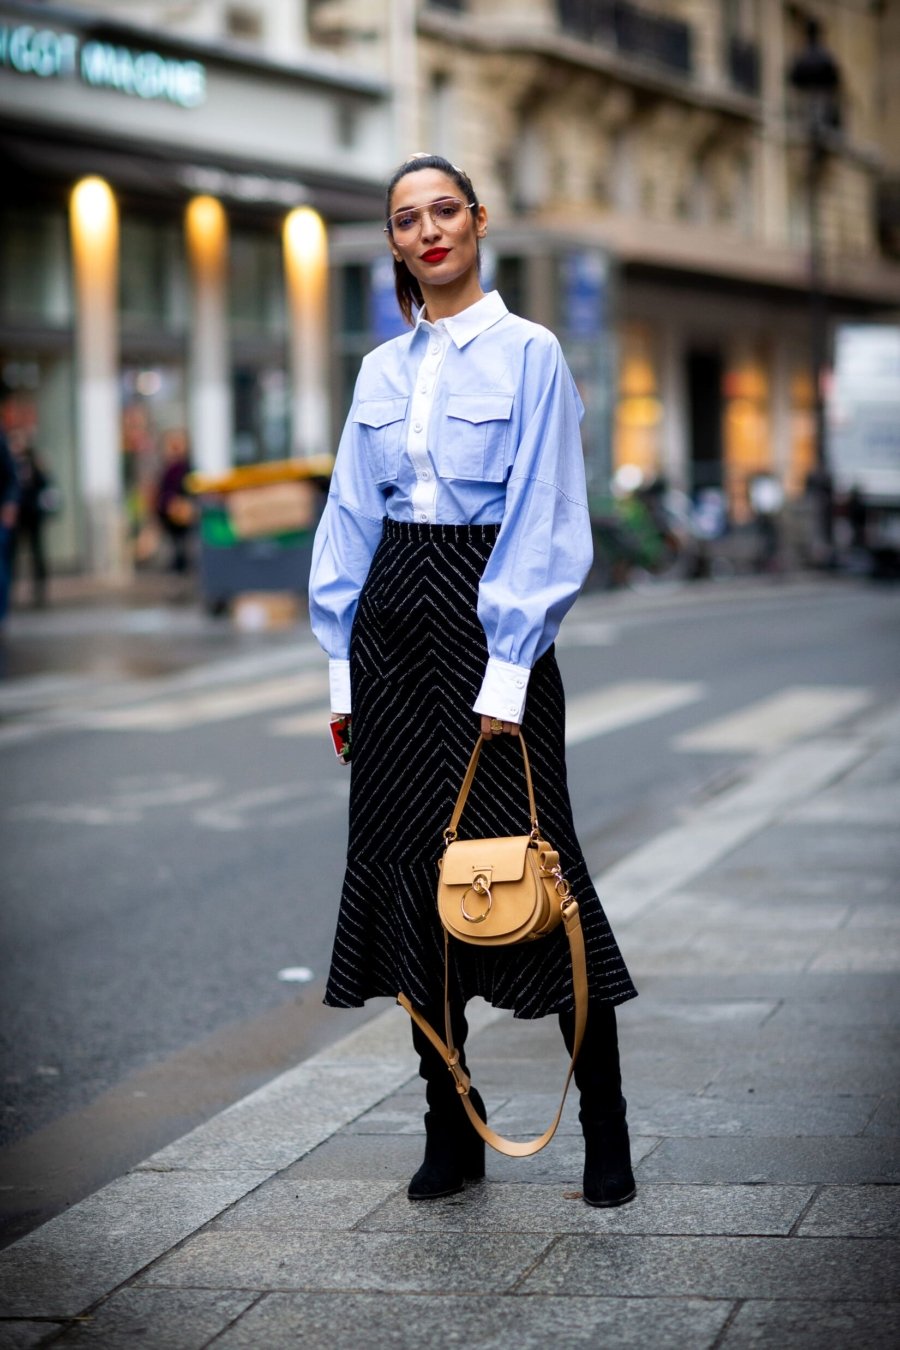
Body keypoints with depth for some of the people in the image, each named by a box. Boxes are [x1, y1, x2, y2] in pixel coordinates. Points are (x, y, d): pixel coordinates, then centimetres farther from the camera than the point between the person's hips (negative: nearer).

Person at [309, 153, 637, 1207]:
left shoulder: (528, 354, -3)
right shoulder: (382, 371, 13)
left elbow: (545, 521, -9)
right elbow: (350, 523, 14)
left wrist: (507, 669, -15)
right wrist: (343, 666, 7)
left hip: (488, 615, -5)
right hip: (393, 618, 6)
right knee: (407, 861, 5)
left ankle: (605, 1132, 4)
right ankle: (450, 1129, 16)